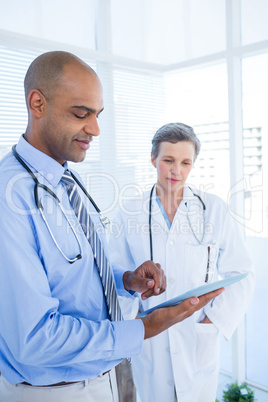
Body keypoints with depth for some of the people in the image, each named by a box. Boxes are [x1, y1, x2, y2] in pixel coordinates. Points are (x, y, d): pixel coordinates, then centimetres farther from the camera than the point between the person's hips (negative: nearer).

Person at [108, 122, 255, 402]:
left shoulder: (214, 209, -3)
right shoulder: (129, 213, -3)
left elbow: (240, 274, 0)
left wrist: (216, 319, -7)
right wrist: (132, 319, -7)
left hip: (200, 340, 0)